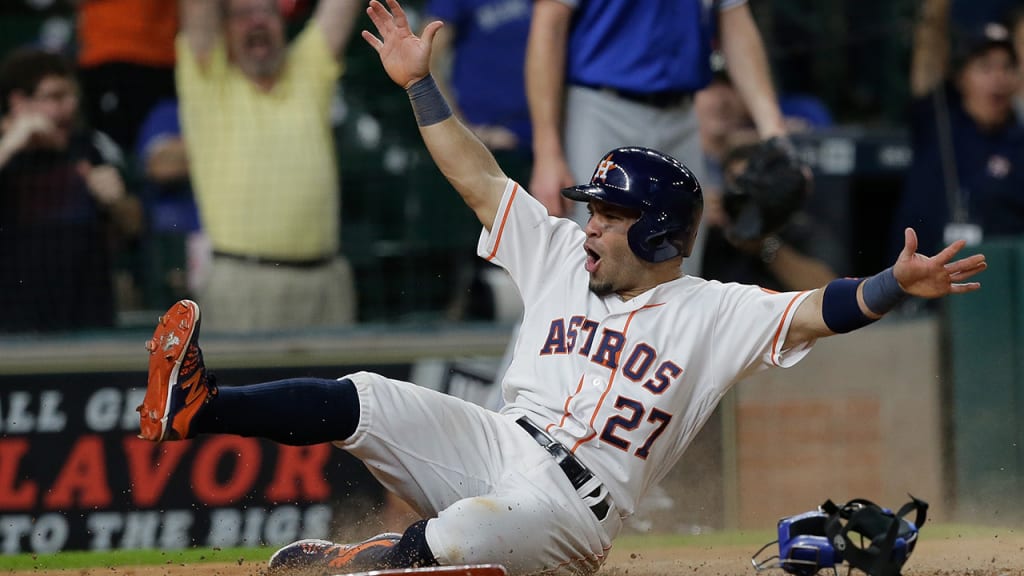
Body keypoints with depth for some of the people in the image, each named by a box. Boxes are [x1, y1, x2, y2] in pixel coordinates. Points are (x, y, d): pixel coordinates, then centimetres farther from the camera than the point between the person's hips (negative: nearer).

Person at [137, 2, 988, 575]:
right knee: (366, 401, -17)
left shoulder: (713, 312, 0)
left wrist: (897, 285, -32)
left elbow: (817, 312, -14)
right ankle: (195, 408, -23)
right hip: (495, 447, 6)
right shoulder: (562, 259, 16)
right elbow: (479, 179, 17)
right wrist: (419, 83, 13)